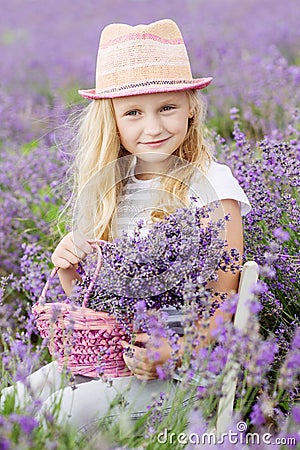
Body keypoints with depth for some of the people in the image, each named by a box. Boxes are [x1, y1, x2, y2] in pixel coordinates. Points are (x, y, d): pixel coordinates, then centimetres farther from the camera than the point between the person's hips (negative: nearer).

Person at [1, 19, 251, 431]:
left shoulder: (211, 185, -6)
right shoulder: (109, 189, 10)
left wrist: (178, 352, -26)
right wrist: (67, 266, -5)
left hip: (177, 367, -5)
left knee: (59, 414, -25)